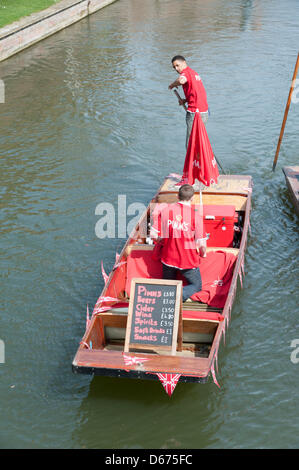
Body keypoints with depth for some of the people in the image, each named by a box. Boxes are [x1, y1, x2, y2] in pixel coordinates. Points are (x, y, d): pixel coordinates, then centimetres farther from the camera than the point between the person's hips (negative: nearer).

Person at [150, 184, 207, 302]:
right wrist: (203, 254, 9)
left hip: (168, 258, 3)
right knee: (196, 286, 17)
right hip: (188, 260, -3)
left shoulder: (164, 210, -8)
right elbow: (201, 244, -14)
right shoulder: (195, 215, -16)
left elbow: (154, 235, -5)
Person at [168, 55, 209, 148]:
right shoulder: (194, 73, 20)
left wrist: (172, 85, -13)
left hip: (195, 113, -10)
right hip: (204, 112, 10)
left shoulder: (186, 72, -8)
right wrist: (185, 100, 11)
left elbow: (181, 80, -34)